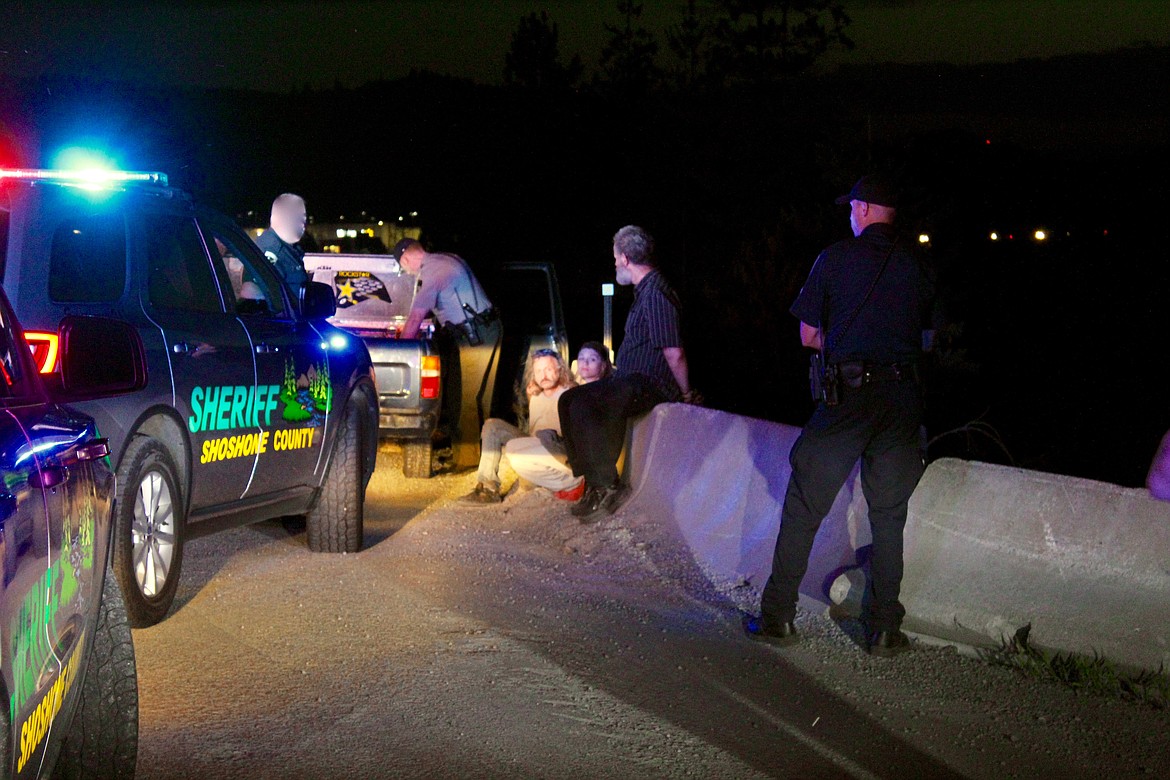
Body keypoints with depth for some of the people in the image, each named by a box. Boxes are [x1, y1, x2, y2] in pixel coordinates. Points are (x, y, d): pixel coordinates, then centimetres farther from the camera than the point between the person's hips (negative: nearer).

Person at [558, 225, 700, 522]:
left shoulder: (655, 294, -18)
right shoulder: (644, 290, 17)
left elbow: (674, 354, -22)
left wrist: (686, 393, -12)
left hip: (650, 383, -11)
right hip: (630, 380, 11)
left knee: (584, 405, -27)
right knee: (569, 400, 7)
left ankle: (607, 486, -21)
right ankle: (592, 481, 3)